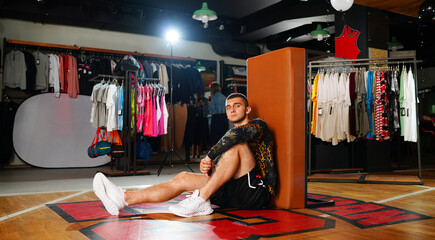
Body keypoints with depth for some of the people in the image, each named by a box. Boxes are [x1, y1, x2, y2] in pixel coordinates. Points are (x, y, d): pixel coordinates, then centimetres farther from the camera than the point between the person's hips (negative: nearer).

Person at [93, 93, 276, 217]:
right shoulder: (228, 138, 26)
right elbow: (216, 171, 17)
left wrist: (209, 156, -17)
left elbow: (238, 133, -23)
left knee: (236, 144, -26)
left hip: (257, 190, -6)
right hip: (232, 192, 7)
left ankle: (201, 199, -27)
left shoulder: (258, 125, 3)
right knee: (183, 178, -9)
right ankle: (123, 199, -17)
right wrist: (206, 168, -6)